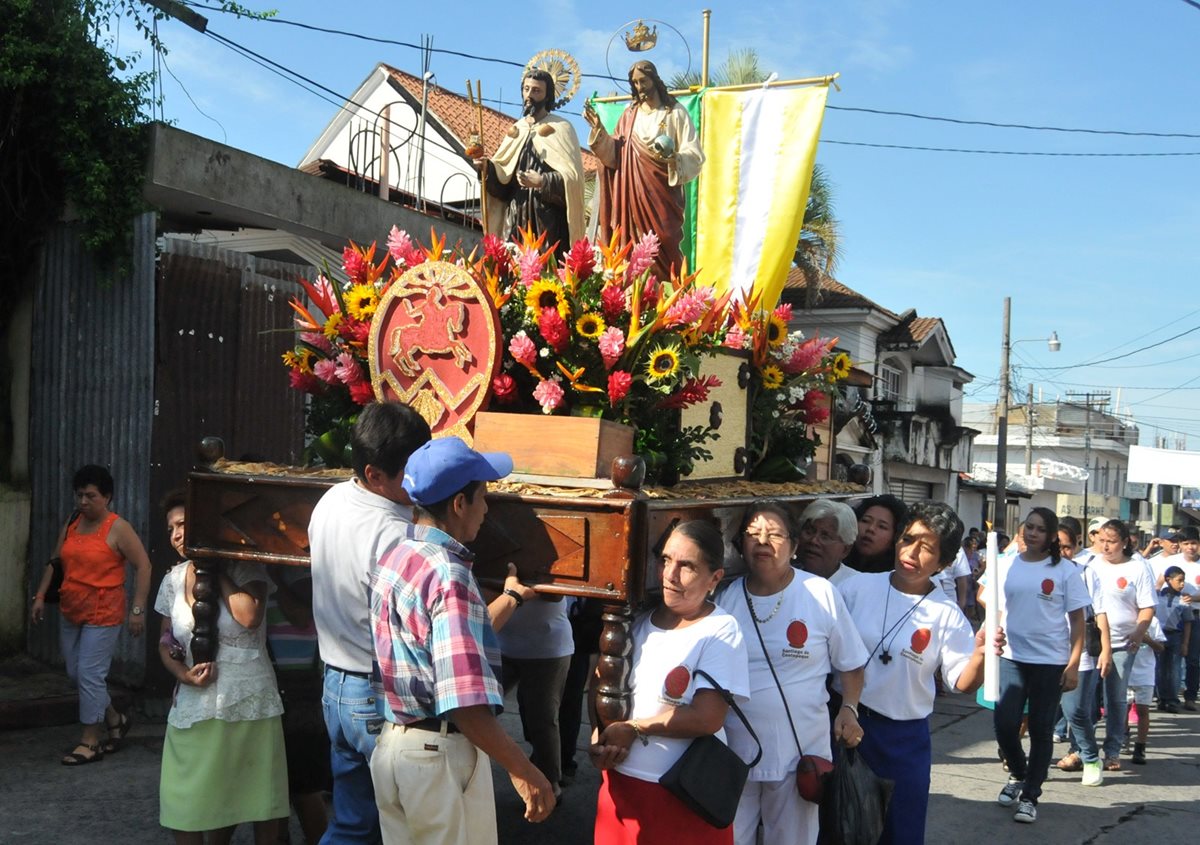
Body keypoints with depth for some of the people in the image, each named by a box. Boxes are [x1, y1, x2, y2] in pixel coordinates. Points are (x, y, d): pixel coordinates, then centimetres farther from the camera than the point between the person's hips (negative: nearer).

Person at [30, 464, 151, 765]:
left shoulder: (117, 529, -11)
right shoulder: (71, 526, 9)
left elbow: (143, 565, -12)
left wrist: (138, 609, -16)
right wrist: (40, 597, 9)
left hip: (102, 615, -7)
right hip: (70, 613, 8)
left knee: (90, 675, -6)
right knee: (75, 673, 13)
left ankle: (90, 742, 6)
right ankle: (115, 720, 31)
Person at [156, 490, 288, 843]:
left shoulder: (244, 567, -6)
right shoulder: (174, 579, 6)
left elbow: (250, 617, -24)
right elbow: (165, 642, 15)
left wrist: (217, 572, -13)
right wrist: (183, 674, -6)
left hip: (249, 704, -4)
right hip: (195, 708, 4)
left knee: (259, 800, 5)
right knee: (186, 808, 7)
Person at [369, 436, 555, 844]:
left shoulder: (392, 558, 4)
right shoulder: (449, 577, -22)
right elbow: (466, 704, -28)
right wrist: (524, 772, -20)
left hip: (392, 744, 8)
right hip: (440, 755, -8)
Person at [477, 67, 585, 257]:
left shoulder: (561, 128, 0)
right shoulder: (516, 129, 16)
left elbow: (572, 175, -8)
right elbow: (503, 173, 14)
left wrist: (543, 182, -22)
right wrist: (488, 166, -6)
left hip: (549, 217, -5)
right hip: (516, 215, 5)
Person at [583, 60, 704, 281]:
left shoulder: (675, 113, 2)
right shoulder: (629, 114, 12)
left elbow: (694, 155, -5)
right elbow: (615, 155, 7)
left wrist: (672, 159, -23)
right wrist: (599, 130, -4)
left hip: (662, 193, -3)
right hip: (633, 194, 3)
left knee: (663, 249, -9)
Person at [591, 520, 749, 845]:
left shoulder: (721, 631, -13)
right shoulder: (638, 619, 4)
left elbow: (707, 718, -19)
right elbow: (601, 679, 10)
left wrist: (633, 728, -10)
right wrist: (600, 735, -8)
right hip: (620, 781, 5)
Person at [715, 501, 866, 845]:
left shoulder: (822, 594, -4)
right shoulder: (726, 597, 1)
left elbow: (850, 662, 5)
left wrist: (849, 708, -9)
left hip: (800, 753, -1)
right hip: (732, 754, 2)